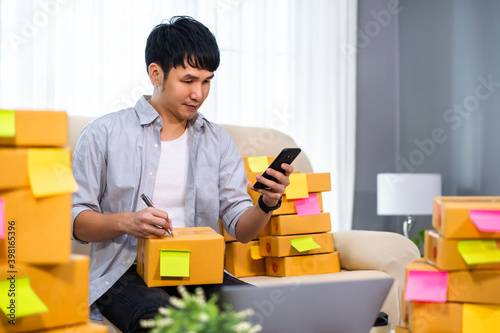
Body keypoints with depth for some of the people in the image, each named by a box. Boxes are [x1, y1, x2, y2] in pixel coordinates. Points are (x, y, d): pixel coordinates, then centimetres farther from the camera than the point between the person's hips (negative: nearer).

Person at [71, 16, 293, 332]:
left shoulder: (219, 142, 15)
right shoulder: (103, 134, 4)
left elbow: (242, 229, 8)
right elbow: (75, 220, 1)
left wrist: (267, 204, -14)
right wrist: (125, 222, -18)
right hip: (125, 271, -4)